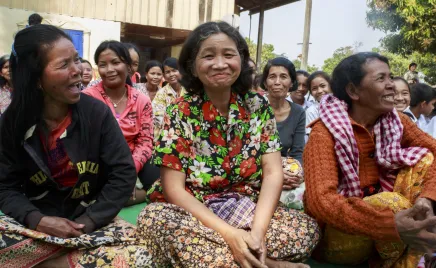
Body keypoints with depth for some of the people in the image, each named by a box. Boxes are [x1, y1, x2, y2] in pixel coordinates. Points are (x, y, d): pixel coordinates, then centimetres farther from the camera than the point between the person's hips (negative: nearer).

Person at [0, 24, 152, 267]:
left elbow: (123, 174, -8)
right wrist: (37, 219, -22)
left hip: (91, 222, 0)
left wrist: (87, 223, -17)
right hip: (34, 224, 1)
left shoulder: (96, 112, -7)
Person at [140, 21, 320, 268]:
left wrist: (258, 230, -24)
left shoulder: (258, 106, -2)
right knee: (155, 219, -33)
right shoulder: (180, 113, -9)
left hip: (247, 211, 2)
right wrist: (228, 233, -25)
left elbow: (273, 173, -7)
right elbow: (174, 188, -14)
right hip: (192, 214, -1)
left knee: (306, 229, -20)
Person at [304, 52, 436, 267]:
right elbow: (321, 200, -33)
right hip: (335, 233, -6)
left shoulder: (394, 120, -1)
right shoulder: (325, 133, -20)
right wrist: (392, 224, -45)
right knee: (390, 202, -32)